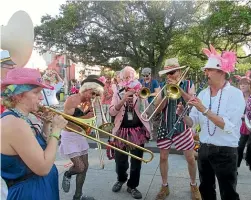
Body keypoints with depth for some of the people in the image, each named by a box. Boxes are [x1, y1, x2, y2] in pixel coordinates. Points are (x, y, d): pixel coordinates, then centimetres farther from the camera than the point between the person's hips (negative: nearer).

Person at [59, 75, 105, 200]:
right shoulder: (72, 100, -17)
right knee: (80, 168, -10)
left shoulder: (89, 102, 3)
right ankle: (67, 175, 25)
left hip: (81, 136, 7)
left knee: (85, 167, 10)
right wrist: (84, 117, -25)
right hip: (69, 136, -7)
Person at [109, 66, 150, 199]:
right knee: (120, 161, 11)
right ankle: (121, 179, 40)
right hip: (121, 131, 0)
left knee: (136, 161, 7)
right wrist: (123, 100, -22)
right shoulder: (118, 94, 4)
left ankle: (132, 186, 26)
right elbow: (112, 112, -9)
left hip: (138, 131, 0)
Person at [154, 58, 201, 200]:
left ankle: (193, 185, 32)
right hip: (166, 127, 2)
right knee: (163, 157, 8)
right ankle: (165, 186, 27)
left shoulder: (189, 84, 0)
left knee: (191, 159, 7)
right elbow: (158, 108, -5)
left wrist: (178, 88, -22)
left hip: (183, 127, -1)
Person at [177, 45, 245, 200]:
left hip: (225, 152, -5)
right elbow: (192, 122, 3)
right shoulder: (202, 94, 3)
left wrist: (204, 110, -28)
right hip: (204, 149, 5)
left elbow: (228, 126, -24)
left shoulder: (235, 94, -13)